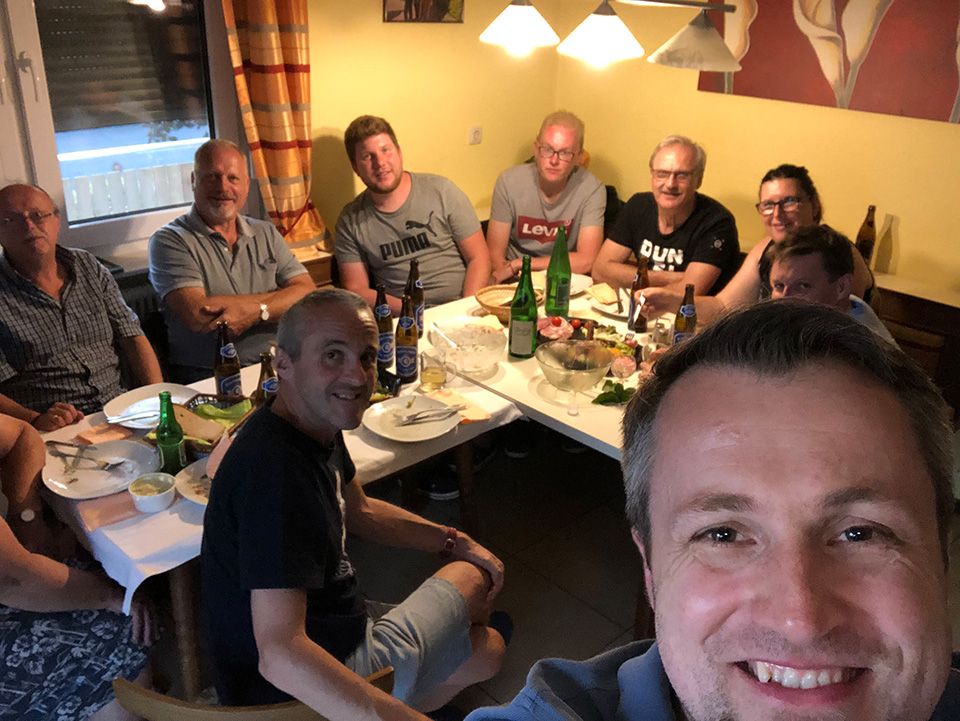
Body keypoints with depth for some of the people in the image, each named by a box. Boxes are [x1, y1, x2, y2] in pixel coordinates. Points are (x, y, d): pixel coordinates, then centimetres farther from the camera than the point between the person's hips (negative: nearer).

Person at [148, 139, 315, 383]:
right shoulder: (170, 240, 2)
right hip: (206, 376, -4)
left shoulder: (265, 233, 17)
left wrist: (256, 312, -15)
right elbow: (198, 316, -13)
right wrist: (276, 298, -4)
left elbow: (307, 294, 5)